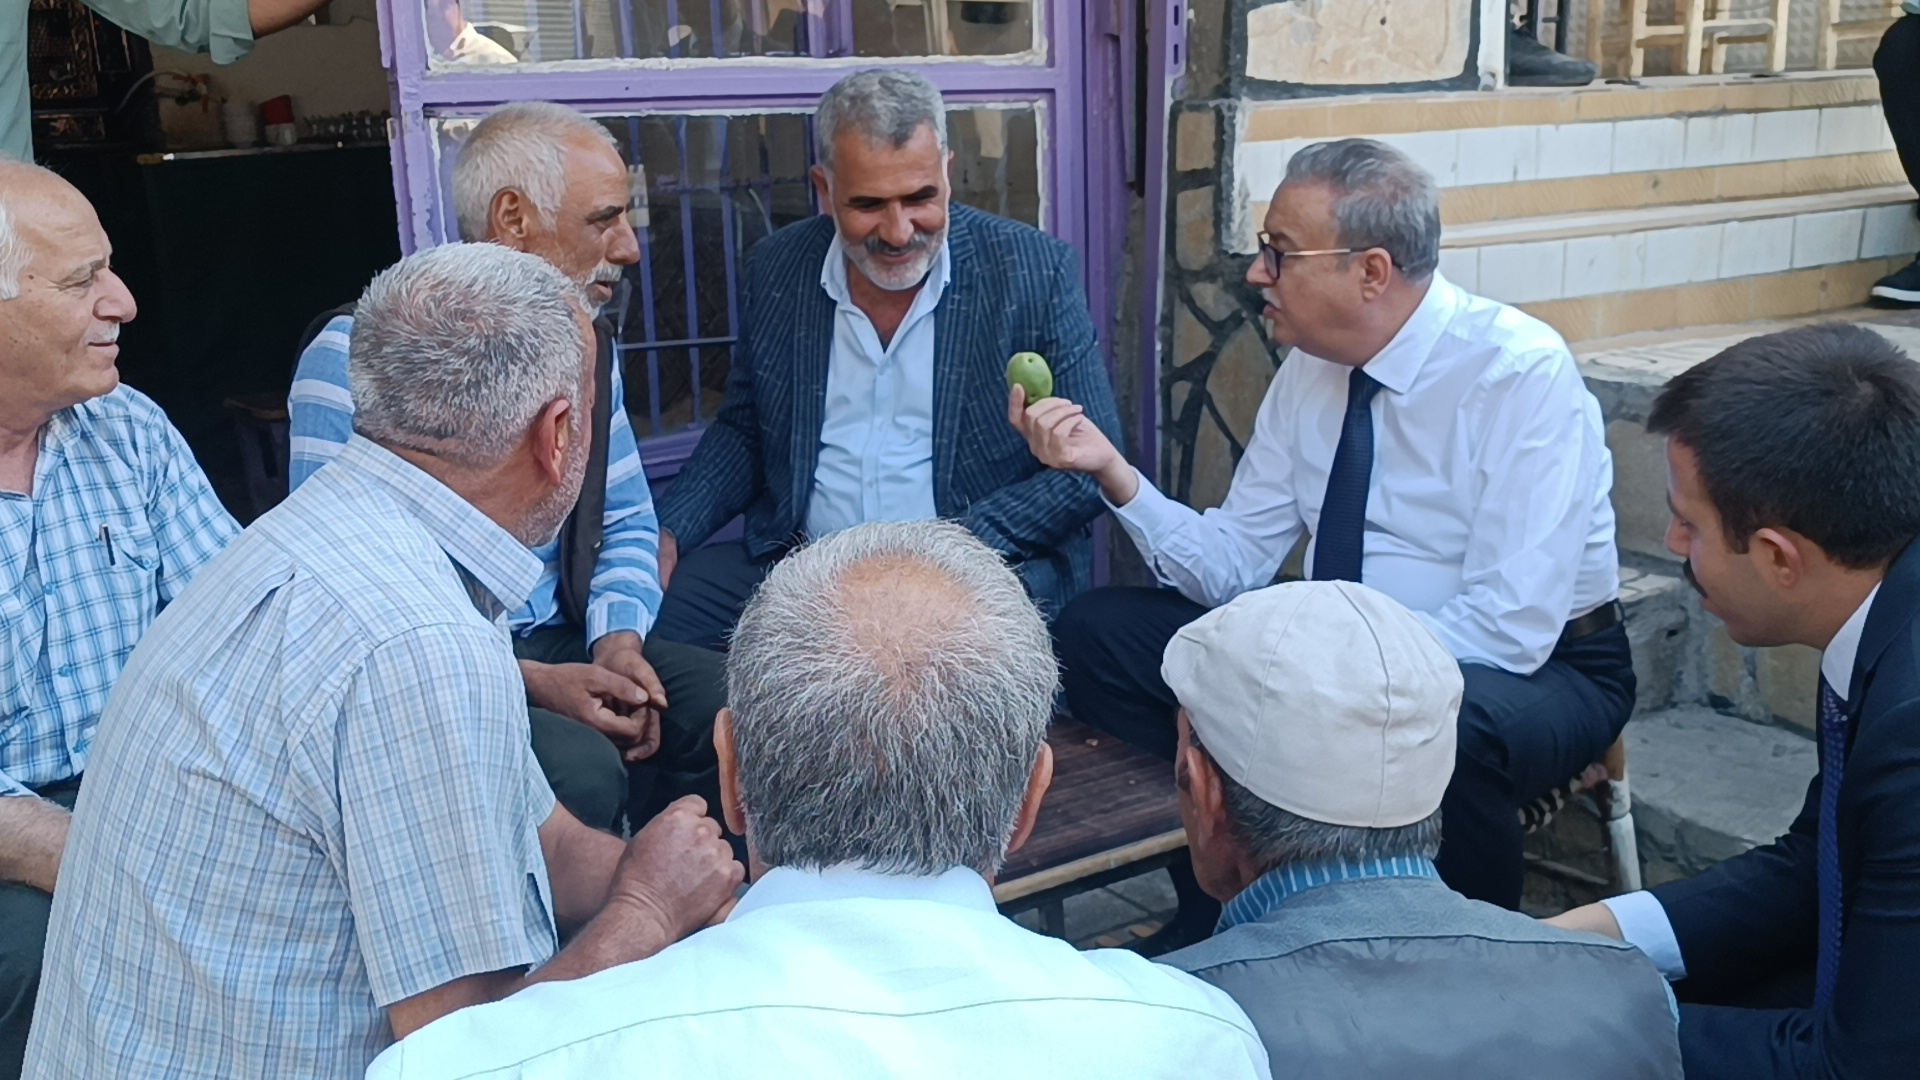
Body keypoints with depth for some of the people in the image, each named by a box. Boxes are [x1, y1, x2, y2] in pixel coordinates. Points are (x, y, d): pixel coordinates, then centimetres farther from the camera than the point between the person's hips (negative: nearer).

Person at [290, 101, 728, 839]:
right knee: (579, 769, -32)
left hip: (561, 644, 6)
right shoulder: (357, 359, -13)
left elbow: (626, 523, 15)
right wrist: (533, 683, -23)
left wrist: (618, 640, -6)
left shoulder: (585, 343, 8)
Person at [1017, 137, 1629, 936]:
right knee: (1096, 632, -5)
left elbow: (1510, 629, -25)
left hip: (1535, 669, -6)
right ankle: (1215, 922, 5)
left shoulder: (1521, 373, -20)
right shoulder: (1311, 368, 0)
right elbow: (1231, 568, -1)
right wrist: (1112, 471, -15)